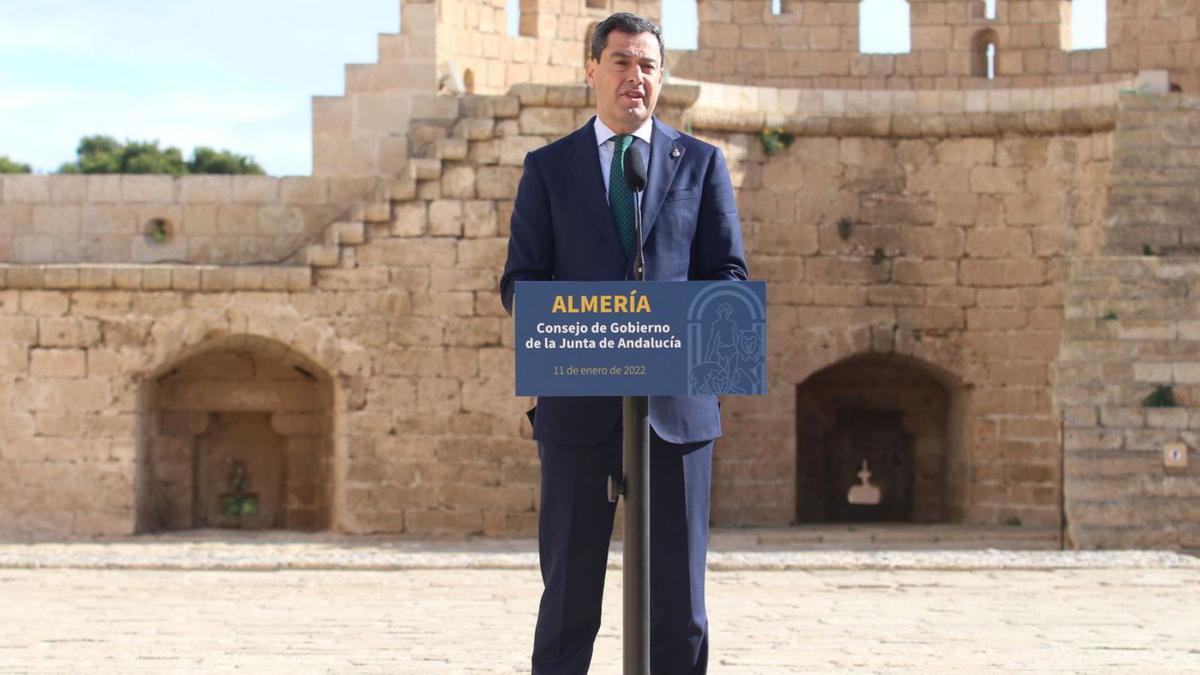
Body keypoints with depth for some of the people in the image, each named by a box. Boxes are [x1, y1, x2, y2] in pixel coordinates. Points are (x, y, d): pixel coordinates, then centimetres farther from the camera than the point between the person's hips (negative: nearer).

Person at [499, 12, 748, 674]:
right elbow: (520, 281, 7)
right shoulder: (548, 167, 10)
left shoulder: (701, 163, 11)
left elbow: (729, 275, 8)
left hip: (676, 397, 1)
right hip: (579, 401, 0)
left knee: (678, 592, 2)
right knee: (569, 589, 4)